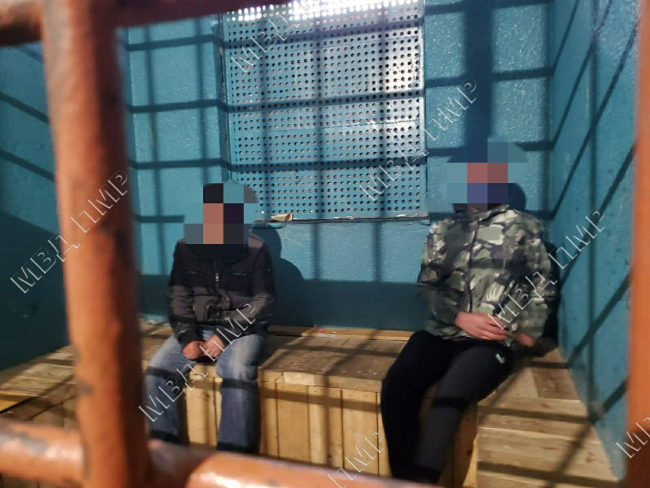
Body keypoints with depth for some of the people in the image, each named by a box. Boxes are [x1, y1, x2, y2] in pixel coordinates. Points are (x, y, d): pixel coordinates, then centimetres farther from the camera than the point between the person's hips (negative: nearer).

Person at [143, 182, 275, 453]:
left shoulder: (255, 250, -10)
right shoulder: (186, 247, 0)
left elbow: (263, 301, -10)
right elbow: (178, 297, 3)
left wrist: (224, 336, -18)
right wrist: (188, 337, -13)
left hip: (242, 329, -3)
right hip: (198, 328, 4)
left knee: (237, 373, -33)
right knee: (158, 368, -19)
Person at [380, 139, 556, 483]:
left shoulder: (522, 227, 9)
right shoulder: (441, 231, 16)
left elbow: (543, 286, 11)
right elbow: (427, 286, 9)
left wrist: (528, 331, -1)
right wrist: (460, 317, -7)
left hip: (494, 342, -3)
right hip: (442, 333, 3)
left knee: (447, 399, -32)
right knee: (395, 386, -25)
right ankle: (403, 478, -14)